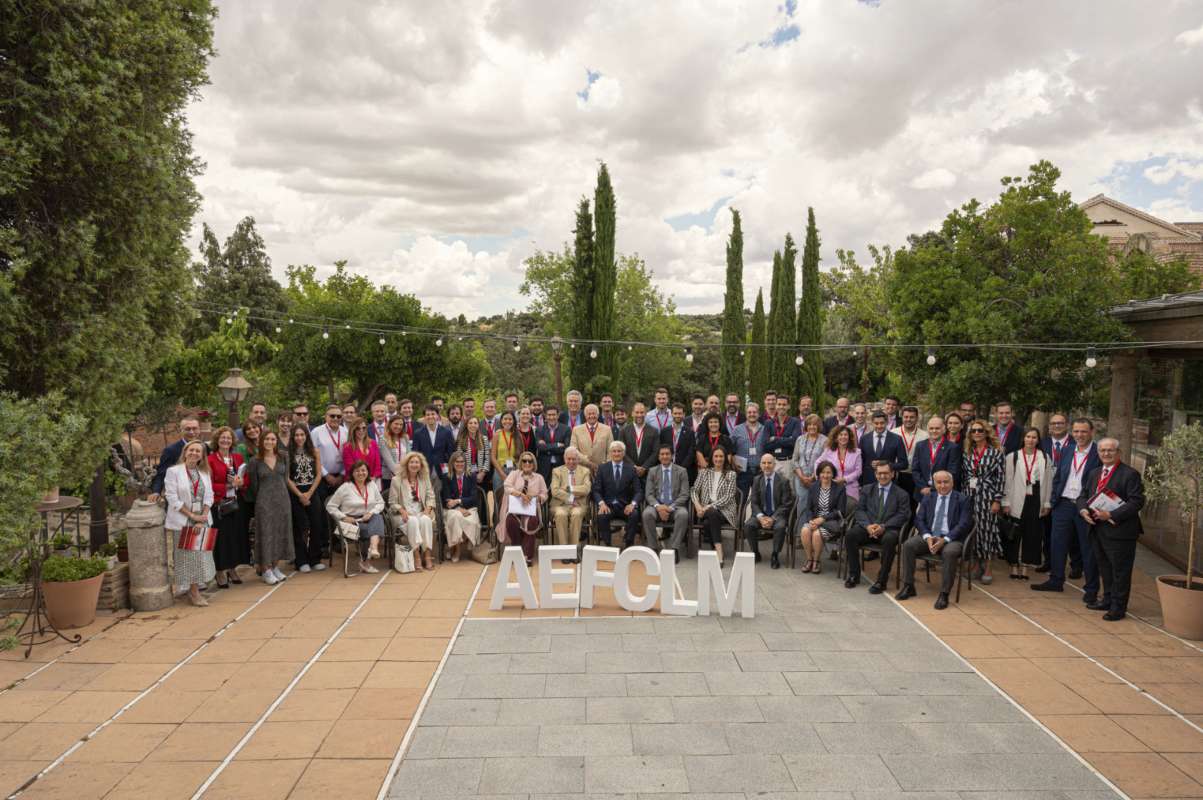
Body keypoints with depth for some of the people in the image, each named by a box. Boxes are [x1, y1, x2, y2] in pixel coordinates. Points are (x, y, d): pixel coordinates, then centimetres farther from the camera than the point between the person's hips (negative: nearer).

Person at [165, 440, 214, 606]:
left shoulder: (204, 473, 10)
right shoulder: (173, 471, -5)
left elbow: (209, 496, 7)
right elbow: (173, 498, -10)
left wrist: (203, 516, -9)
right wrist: (192, 515, -14)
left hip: (202, 521, 5)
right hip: (182, 522, -5)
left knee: (201, 554, 5)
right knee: (188, 556, -2)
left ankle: (194, 591, 14)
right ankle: (194, 592, 5)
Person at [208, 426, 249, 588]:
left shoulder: (238, 457, 9)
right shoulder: (211, 459, -6)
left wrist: (240, 483, -11)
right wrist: (229, 486, -18)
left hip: (236, 503, 5)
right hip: (219, 505, -5)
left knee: (237, 535, 9)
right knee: (222, 537, 0)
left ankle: (232, 569, 23)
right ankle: (220, 572, 11)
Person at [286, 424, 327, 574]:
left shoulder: (314, 452, 4)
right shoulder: (288, 454, -3)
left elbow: (318, 474, 2)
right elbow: (287, 478, -6)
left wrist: (309, 493, -7)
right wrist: (300, 495, -10)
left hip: (312, 492, 2)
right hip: (295, 493, -2)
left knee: (316, 525, 0)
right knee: (299, 527, 1)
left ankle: (315, 560, 12)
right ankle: (301, 562, 9)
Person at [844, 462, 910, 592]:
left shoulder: (901, 494, 9)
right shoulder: (867, 490, 18)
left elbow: (903, 515, -2)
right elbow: (860, 510, 9)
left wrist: (883, 526, -17)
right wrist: (867, 525, -12)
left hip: (888, 529, -3)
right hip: (867, 526, 3)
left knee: (889, 540, -38)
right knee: (850, 535, -27)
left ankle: (881, 580, -25)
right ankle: (854, 575, -9)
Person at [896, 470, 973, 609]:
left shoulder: (961, 500, 2)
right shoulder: (928, 498, 14)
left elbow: (964, 524, -7)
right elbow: (919, 520, 8)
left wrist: (944, 540, -20)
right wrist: (928, 537, -12)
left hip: (951, 539, -4)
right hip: (929, 536, 4)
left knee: (949, 552, -36)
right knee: (908, 545, -21)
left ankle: (944, 594, -25)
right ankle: (908, 586, -11)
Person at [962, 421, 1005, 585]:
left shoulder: (996, 452, -3)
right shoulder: (967, 452, 9)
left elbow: (999, 477, -5)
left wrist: (997, 500, -10)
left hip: (987, 496, -4)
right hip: (969, 496, 4)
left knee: (986, 529, -1)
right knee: (972, 529, 5)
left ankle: (987, 568, 9)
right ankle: (977, 565, 17)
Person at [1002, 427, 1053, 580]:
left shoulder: (1045, 458, 3)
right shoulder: (1012, 457, 0)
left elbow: (1048, 482, 5)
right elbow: (1007, 481, 0)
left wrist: (1047, 503, 3)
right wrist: (1006, 502, -3)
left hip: (1035, 500, 1)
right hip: (1017, 501, -1)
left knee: (1032, 534, 5)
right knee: (1015, 534, 3)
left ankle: (1025, 566, 15)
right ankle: (1014, 566, 14)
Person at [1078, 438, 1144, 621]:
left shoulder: (1130, 474, -10)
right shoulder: (1094, 473, 14)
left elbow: (1137, 502, -16)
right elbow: (1083, 495, 17)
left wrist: (1111, 515, -21)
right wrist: (1083, 509, -4)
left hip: (1119, 531, -7)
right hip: (1097, 529, 7)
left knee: (1120, 570, 1)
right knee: (1105, 568, 18)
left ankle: (1118, 608, 10)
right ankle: (1108, 600, 31)